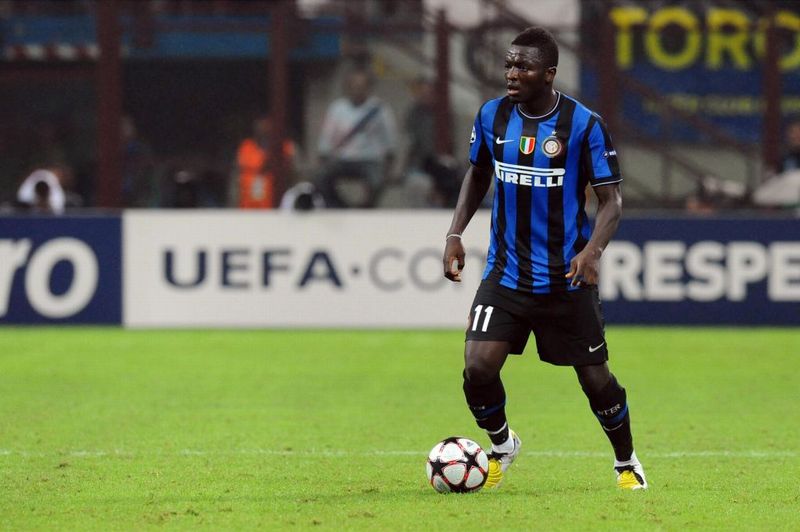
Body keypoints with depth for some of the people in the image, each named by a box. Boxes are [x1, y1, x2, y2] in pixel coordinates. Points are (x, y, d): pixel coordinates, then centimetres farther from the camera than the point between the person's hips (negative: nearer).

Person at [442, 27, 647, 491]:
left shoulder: (584, 124, -12)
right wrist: (456, 234, 4)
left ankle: (626, 462, 32)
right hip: (506, 274, 2)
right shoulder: (491, 116, -1)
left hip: (567, 278, -2)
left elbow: (611, 199, -8)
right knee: (478, 367, -13)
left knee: (595, 378, 4)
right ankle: (502, 446, 17)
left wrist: (593, 249, -26)